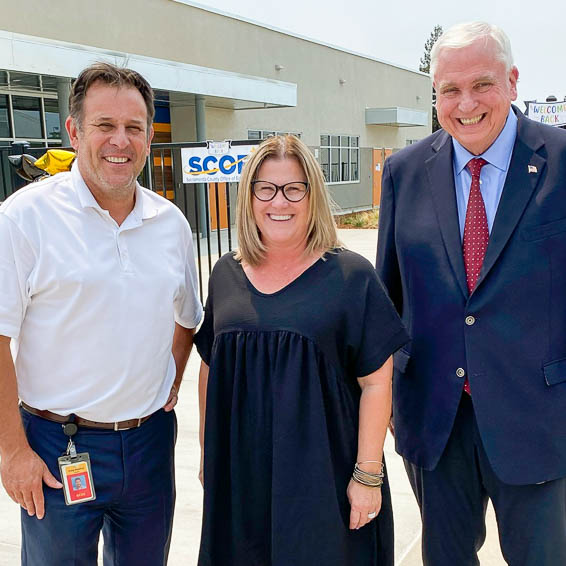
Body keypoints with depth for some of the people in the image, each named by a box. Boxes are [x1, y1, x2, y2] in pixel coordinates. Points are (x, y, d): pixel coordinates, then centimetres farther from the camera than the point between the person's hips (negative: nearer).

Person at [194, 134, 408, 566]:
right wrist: (208, 452, 13)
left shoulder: (350, 276, -9)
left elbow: (376, 383, -9)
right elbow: (211, 368, 11)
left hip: (324, 471, -3)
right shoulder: (226, 275, 3)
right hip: (241, 472, 4)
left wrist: (369, 475, -9)